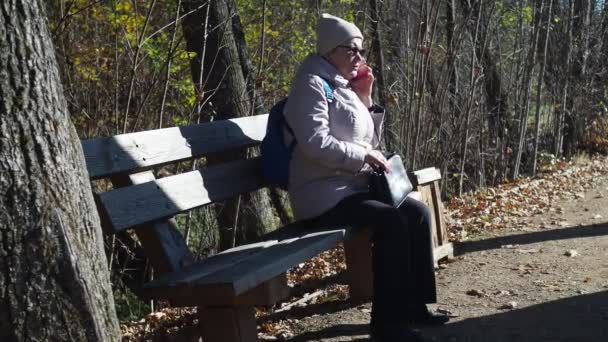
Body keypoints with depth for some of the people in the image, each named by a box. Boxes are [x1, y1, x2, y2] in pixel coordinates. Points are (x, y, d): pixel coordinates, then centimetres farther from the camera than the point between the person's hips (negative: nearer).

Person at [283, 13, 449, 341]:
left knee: (417, 212, -5)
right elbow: (315, 143, -23)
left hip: (354, 186, 9)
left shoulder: (345, 88, 17)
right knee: (392, 222, -26)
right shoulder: (312, 84, -10)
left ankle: (413, 304, 2)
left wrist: (365, 99, 6)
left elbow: (370, 141, 18)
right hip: (323, 193, -9)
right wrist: (364, 155, -17)